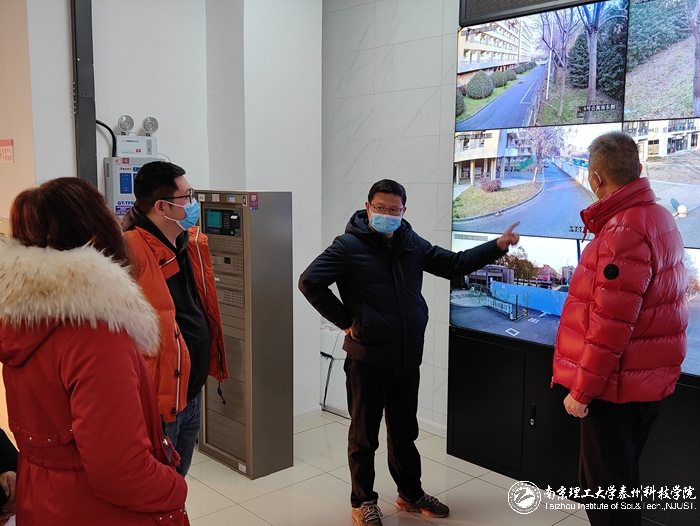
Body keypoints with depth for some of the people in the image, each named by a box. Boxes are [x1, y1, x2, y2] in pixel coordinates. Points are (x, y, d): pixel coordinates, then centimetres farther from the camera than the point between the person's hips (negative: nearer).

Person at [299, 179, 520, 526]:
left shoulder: (412, 244, 6)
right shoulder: (349, 246, -11)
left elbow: (454, 265, 12)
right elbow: (309, 282, -17)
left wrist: (497, 246, 3)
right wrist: (345, 321, -16)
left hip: (408, 358, 6)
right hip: (368, 358, -5)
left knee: (404, 431, 20)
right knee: (364, 434, 9)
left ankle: (410, 494, 38)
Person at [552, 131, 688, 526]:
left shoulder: (624, 232, -23)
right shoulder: (658, 217, 9)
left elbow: (610, 324, -24)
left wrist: (581, 390, -18)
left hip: (616, 385, -10)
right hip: (645, 379, 10)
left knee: (606, 486, 3)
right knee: (619, 478, 22)